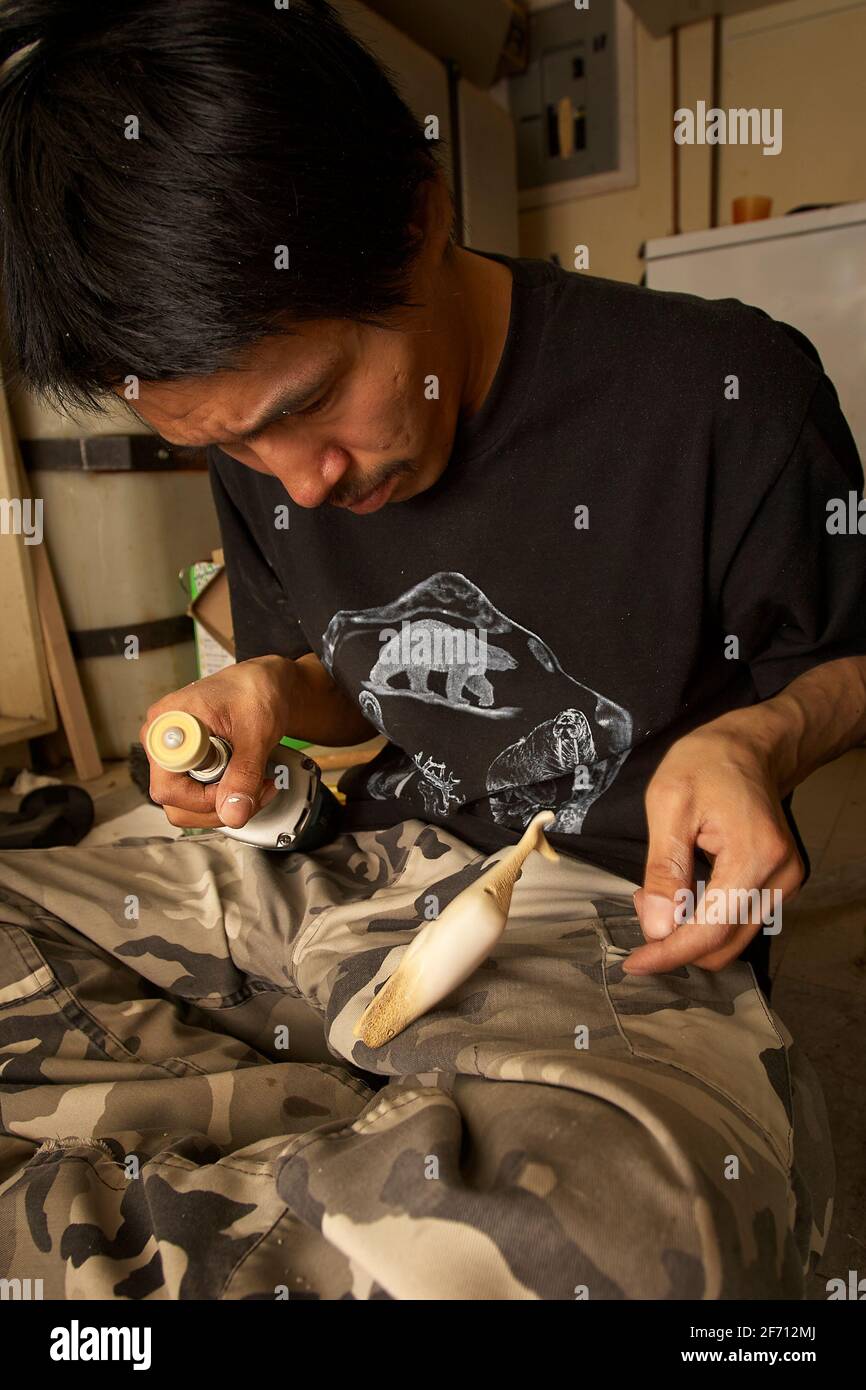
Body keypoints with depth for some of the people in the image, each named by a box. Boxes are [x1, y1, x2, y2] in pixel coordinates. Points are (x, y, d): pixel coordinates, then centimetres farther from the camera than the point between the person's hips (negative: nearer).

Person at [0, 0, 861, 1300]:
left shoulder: (725, 395, -13)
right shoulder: (262, 455, 2)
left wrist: (758, 737, -20)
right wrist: (268, 690, -6)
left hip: (621, 914, -3)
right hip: (356, 866, 5)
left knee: (590, 1231, -37)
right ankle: (358, 1152, -10)